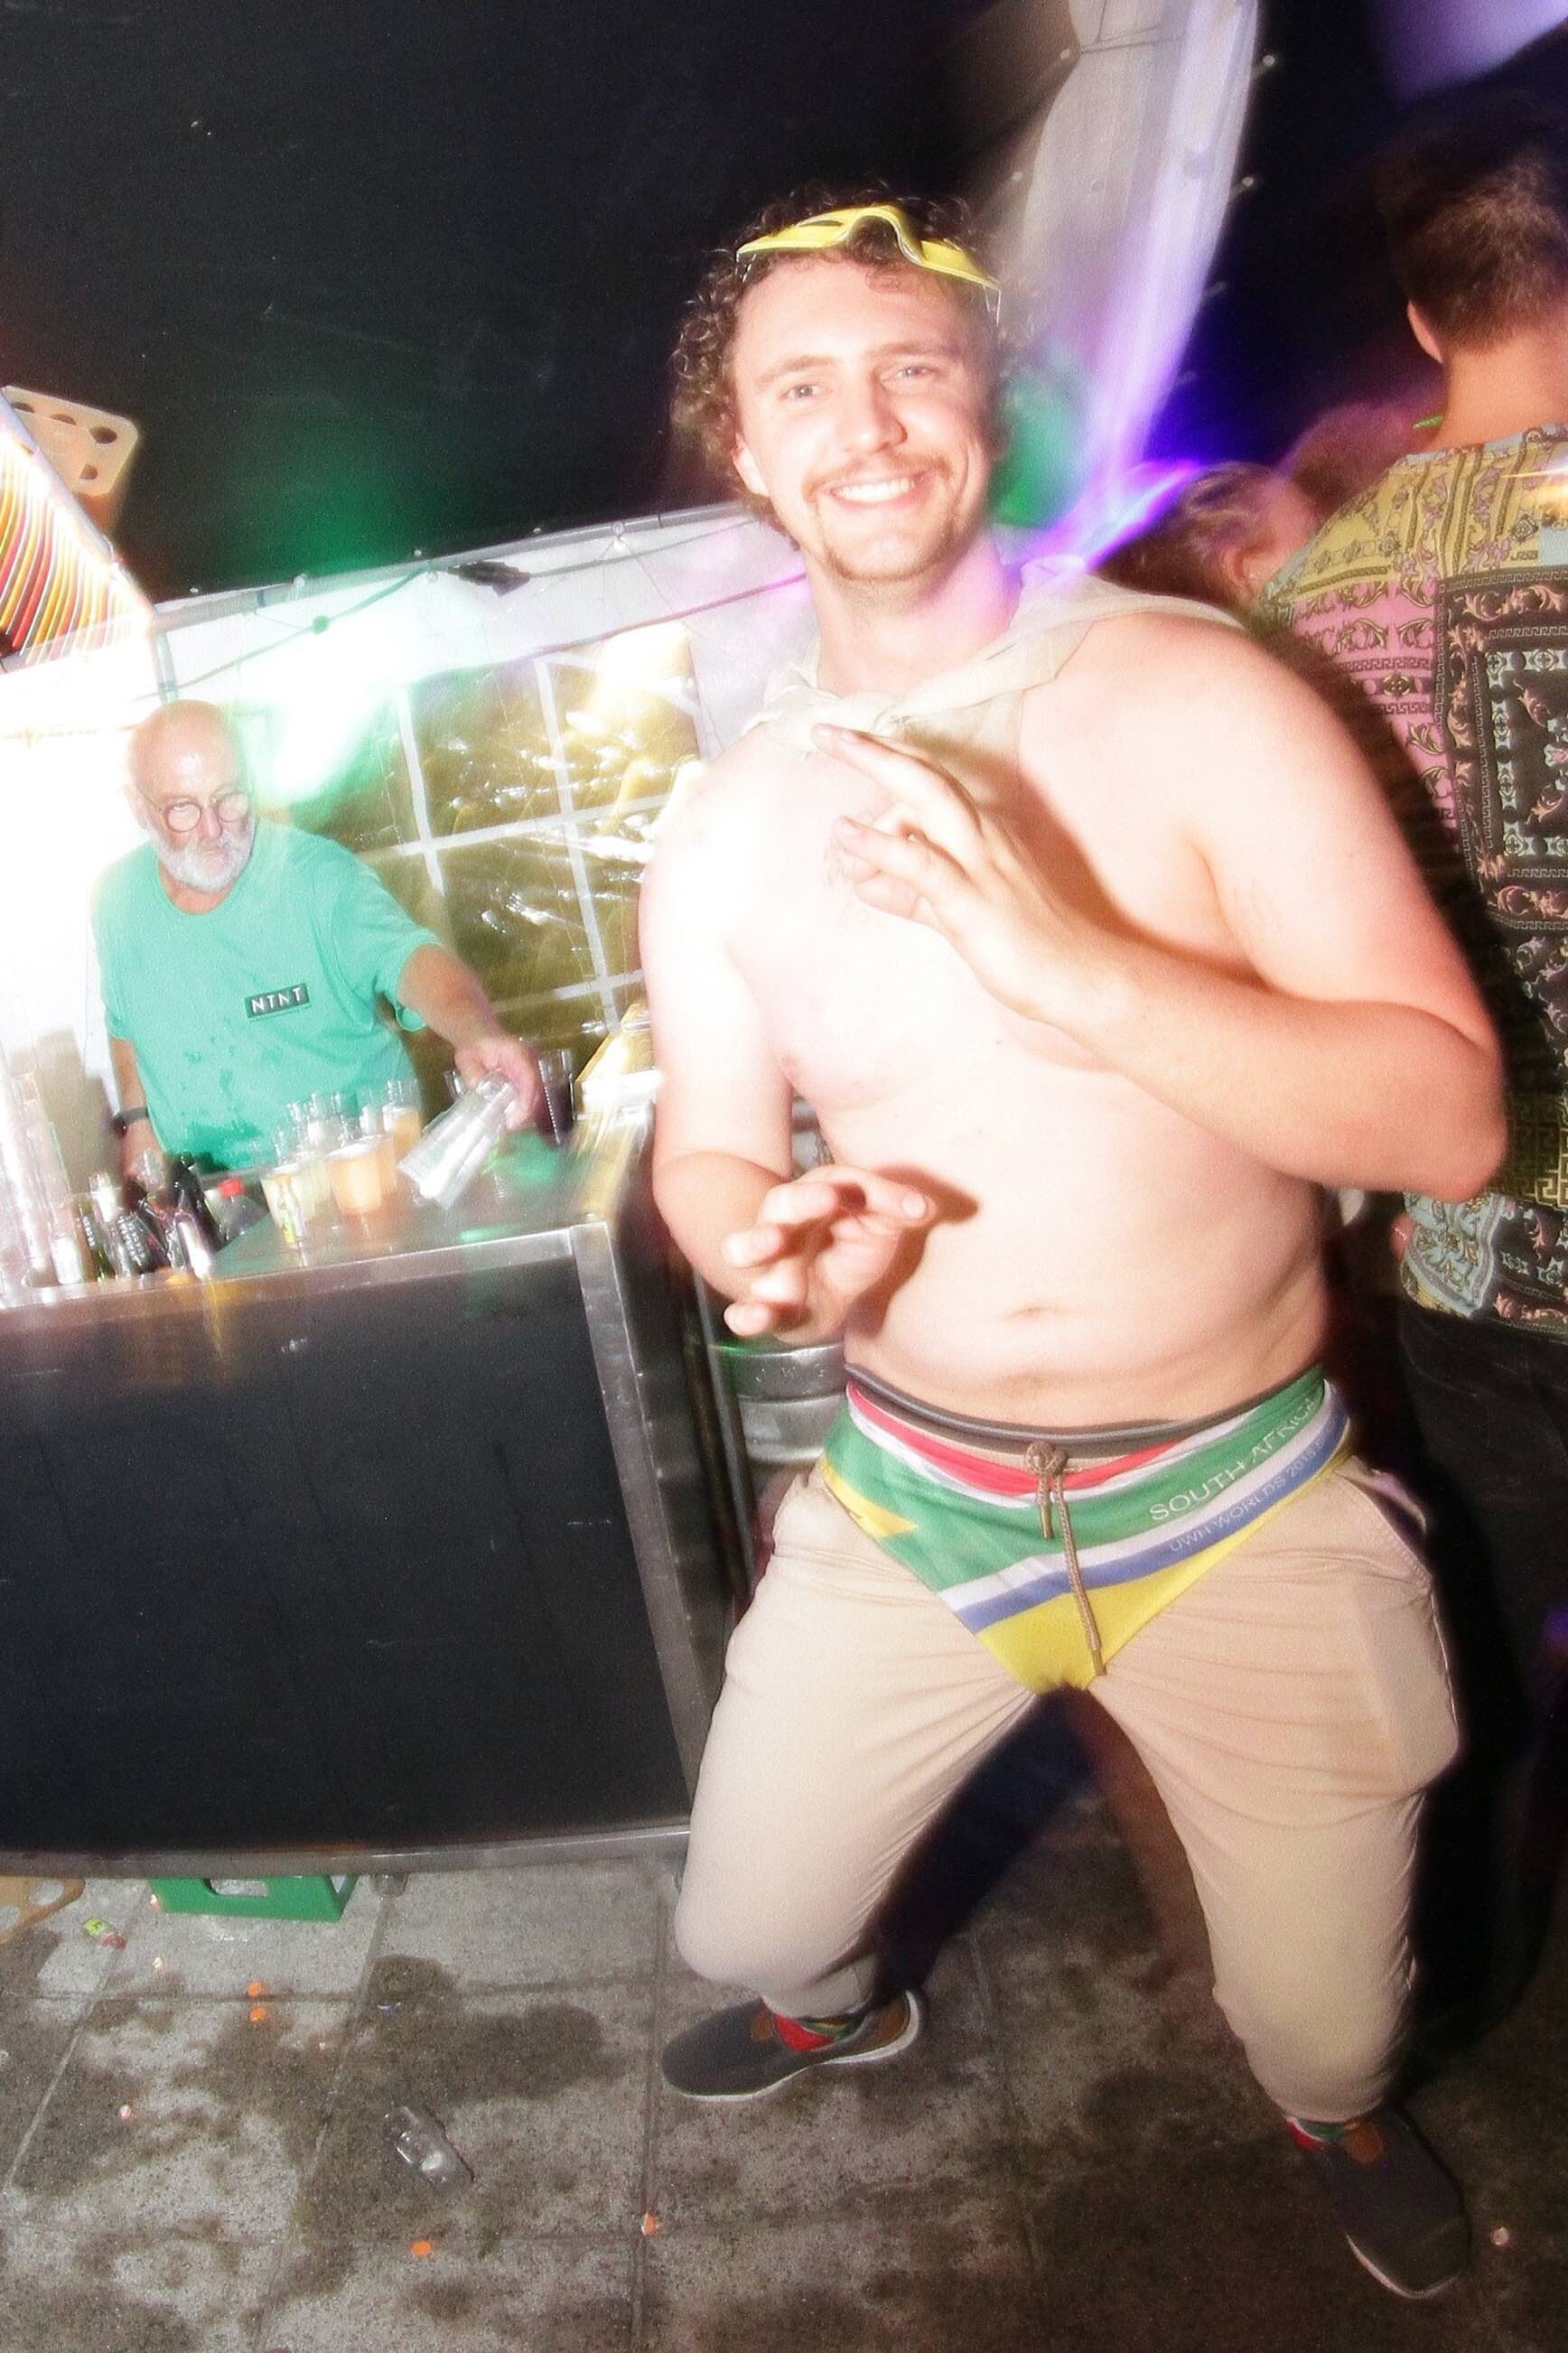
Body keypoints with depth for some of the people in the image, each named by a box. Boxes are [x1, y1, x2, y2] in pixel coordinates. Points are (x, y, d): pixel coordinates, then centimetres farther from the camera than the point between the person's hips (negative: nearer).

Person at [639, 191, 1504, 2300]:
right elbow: (709, 1154, 8)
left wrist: (1071, 960, -29)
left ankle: (1342, 2114, 56)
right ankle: (837, 2008, 59)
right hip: (909, 1498, 3)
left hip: (1241, 1502, -2)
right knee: (744, 1926, 18)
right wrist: (757, 1250, -16)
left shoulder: (1197, 701, -13)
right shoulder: (728, 830, -2)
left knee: (1324, 2025, 15)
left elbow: (1450, 1113, -18)